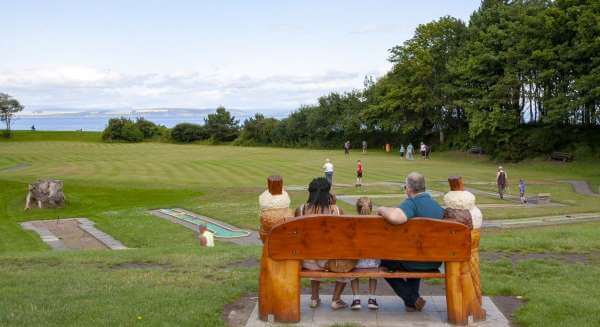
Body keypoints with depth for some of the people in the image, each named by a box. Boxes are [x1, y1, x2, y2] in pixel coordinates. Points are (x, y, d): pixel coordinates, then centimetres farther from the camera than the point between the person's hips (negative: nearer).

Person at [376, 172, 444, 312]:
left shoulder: (412, 203, -20)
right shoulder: (438, 206, 4)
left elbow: (395, 217, -41)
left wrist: (382, 210, -20)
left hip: (415, 263, -7)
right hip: (435, 263, 7)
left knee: (383, 259, 18)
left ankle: (412, 299, 11)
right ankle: (413, 297, 38)